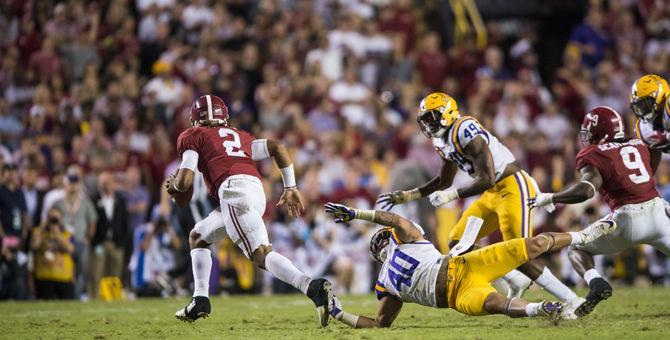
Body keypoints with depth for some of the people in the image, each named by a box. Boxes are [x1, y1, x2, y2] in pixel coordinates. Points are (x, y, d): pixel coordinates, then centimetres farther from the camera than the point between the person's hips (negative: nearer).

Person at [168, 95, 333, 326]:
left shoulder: (193, 137, 18)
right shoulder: (239, 136, 34)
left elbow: (185, 181, 7)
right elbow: (277, 148, 24)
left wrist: (173, 186, 31)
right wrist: (290, 188, 26)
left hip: (233, 190, -7)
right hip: (257, 192, 7)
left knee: (261, 255, -15)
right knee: (197, 236, 22)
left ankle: (313, 288, -32)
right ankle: (201, 299, 12)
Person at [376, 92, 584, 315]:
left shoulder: (466, 133, -20)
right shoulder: (445, 140, 10)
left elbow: (488, 180, -24)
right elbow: (444, 181, 26)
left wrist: (453, 195, -21)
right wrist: (407, 196, 20)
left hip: (514, 187, -10)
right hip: (495, 193, 10)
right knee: (458, 243, 10)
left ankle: (572, 301, -8)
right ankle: (516, 282, 19)